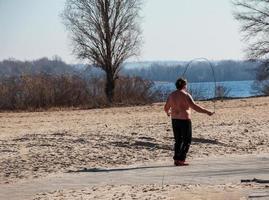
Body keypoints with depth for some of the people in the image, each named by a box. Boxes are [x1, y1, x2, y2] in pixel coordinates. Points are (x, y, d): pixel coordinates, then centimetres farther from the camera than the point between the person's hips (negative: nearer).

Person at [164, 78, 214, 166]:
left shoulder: (171, 95, 7)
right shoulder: (185, 95, -12)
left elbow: (166, 107, 18)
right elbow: (194, 106, -20)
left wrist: (168, 112, 41)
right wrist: (207, 112, -18)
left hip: (175, 120, 6)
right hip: (184, 120, -6)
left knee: (178, 140, 15)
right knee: (187, 141, 3)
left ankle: (176, 159, 11)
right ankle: (181, 159, -5)